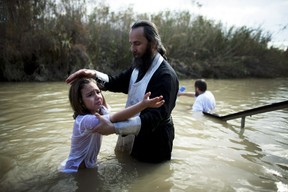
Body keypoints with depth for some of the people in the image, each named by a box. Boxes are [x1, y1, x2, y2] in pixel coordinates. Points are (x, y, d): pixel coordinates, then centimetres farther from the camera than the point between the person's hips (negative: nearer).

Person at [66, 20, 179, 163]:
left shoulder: (166, 76, -26)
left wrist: (115, 128, -42)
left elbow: (154, 117, -34)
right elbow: (117, 83, 3)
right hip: (131, 133, 8)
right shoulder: (138, 66, 2)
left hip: (153, 146, -7)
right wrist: (93, 74, -17)